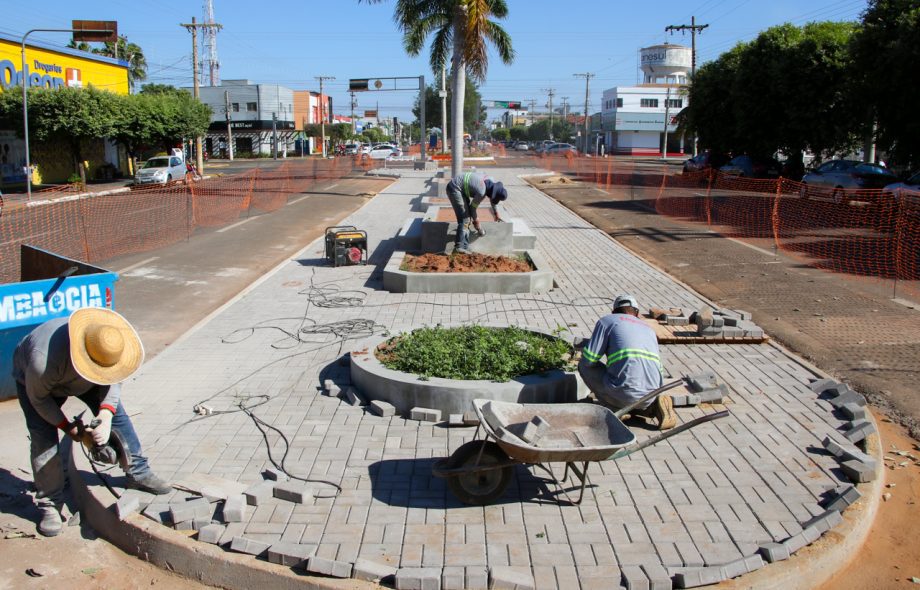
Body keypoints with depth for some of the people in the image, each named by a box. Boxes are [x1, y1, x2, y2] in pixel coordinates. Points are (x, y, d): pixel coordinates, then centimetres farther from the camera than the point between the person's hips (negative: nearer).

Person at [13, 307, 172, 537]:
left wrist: (106, 417, -33)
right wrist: (66, 426, -20)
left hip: (84, 380, 4)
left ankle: (138, 473, 8)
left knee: (117, 414, -5)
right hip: (35, 380, -4)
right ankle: (49, 505, 0)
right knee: (44, 440, -13)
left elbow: (112, 380, -19)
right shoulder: (44, 358, -46)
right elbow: (38, 397, -26)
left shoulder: (107, 346, -34)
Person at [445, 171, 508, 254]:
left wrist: (496, 214, 28)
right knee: (464, 217, -16)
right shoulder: (482, 192, -27)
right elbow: (473, 206, -12)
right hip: (454, 188, -10)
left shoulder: (492, 183, -2)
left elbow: (492, 199, 19)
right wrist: (476, 221, 4)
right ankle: (460, 246, -21)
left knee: (467, 215, 10)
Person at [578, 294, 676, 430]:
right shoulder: (649, 329, 27)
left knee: (584, 365, 18)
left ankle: (616, 407, 8)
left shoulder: (606, 321, 10)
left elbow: (588, 360, -1)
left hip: (624, 392, -5)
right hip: (650, 394, 5)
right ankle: (652, 406, 7)